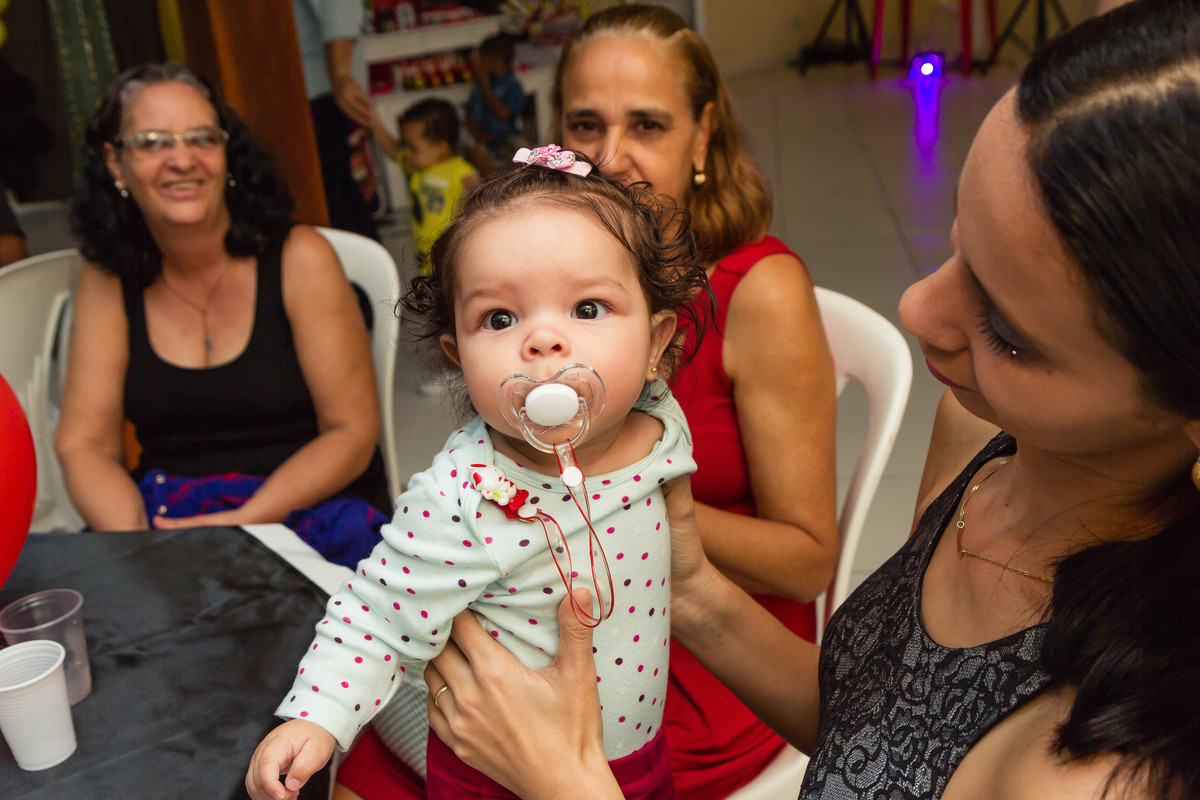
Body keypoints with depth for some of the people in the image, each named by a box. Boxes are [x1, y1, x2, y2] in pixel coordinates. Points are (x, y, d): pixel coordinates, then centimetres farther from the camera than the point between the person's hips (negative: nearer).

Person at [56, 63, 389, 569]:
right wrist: (135, 542, -17)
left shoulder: (299, 258, -5)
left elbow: (352, 432, -6)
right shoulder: (108, 279, 5)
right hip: (161, 519, 3)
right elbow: (83, 443, 3)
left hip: (305, 506, -3)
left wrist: (244, 523, -18)